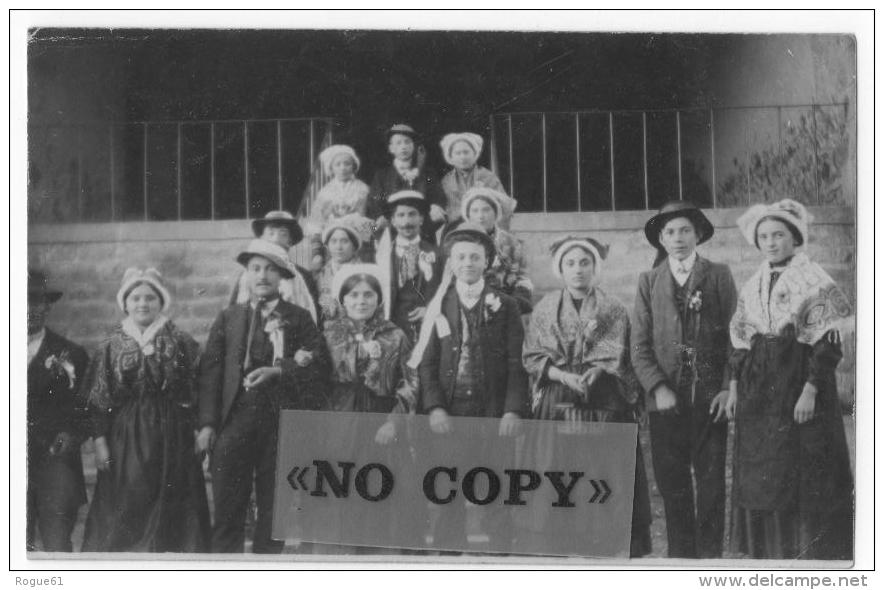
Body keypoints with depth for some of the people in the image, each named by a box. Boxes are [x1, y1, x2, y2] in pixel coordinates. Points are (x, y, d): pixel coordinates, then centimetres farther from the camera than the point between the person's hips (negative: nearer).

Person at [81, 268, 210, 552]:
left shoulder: (181, 343, 3)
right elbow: (98, 399, 3)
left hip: (172, 436, 0)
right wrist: (99, 440, -4)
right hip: (125, 438, 0)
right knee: (124, 511, 0)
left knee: (170, 512, 1)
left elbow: (197, 391, 2)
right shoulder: (112, 346, 5)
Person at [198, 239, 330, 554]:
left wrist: (277, 371, -14)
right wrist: (207, 423, -1)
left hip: (281, 422, -1)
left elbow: (319, 363, -2)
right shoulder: (228, 318, 13)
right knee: (227, 508, 0)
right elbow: (210, 372, 8)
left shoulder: (298, 318, 9)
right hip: (234, 419, 1)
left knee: (274, 508, 4)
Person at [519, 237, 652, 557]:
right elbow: (531, 357, 4)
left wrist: (591, 377, -15)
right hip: (556, 405, 1)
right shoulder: (545, 308, 10)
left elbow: (616, 360, 2)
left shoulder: (613, 310, 8)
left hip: (604, 407, -1)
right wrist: (564, 377, -11)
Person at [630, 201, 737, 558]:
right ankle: (680, 553, 12)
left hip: (711, 397, -1)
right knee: (672, 484, 3)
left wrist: (728, 388, -7)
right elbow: (639, 345, 5)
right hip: (667, 400, 1)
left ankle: (710, 553, 9)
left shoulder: (719, 275, 8)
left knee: (711, 482, 1)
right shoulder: (648, 281, 11)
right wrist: (658, 388, -8)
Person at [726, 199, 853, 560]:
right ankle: (769, 551, 17)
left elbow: (827, 343, -11)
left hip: (798, 384, -5)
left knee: (804, 474, -2)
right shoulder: (752, 287, 12)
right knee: (759, 476, 7)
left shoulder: (814, 281, -6)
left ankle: (813, 553, 7)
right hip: (758, 391, 6)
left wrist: (810, 390, -18)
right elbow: (740, 342, 14)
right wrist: (734, 389, 7)